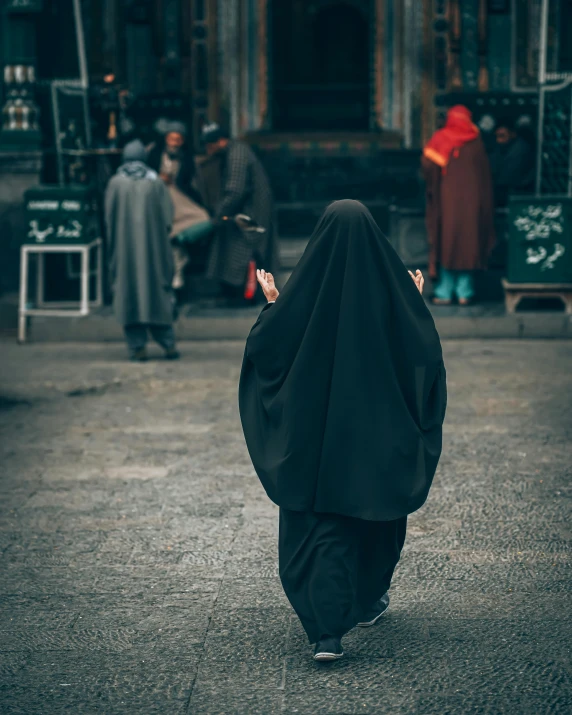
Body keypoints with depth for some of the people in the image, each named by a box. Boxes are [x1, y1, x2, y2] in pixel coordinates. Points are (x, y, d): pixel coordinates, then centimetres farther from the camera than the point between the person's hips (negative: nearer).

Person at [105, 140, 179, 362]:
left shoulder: (116, 183, -1)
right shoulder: (156, 182, 1)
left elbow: (109, 218, 1)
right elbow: (168, 215, 1)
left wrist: (113, 247, 11)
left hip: (125, 247, -1)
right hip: (153, 244, 1)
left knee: (128, 291, 3)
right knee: (157, 289, 8)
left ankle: (137, 347, -1)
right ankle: (168, 343, 5)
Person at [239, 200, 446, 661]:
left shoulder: (306, 285, -10)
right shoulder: (391, 282, -7)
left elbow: (270, 346, -7)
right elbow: (423, 344, -1)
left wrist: (273, 303, 10)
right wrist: (415, 303, 16)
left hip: (316, 430, -1)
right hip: (378, 429, 2)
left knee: (318, 523, 1)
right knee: (376, 508, 22)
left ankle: (328, 631, -12)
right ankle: (369, 601, 40)